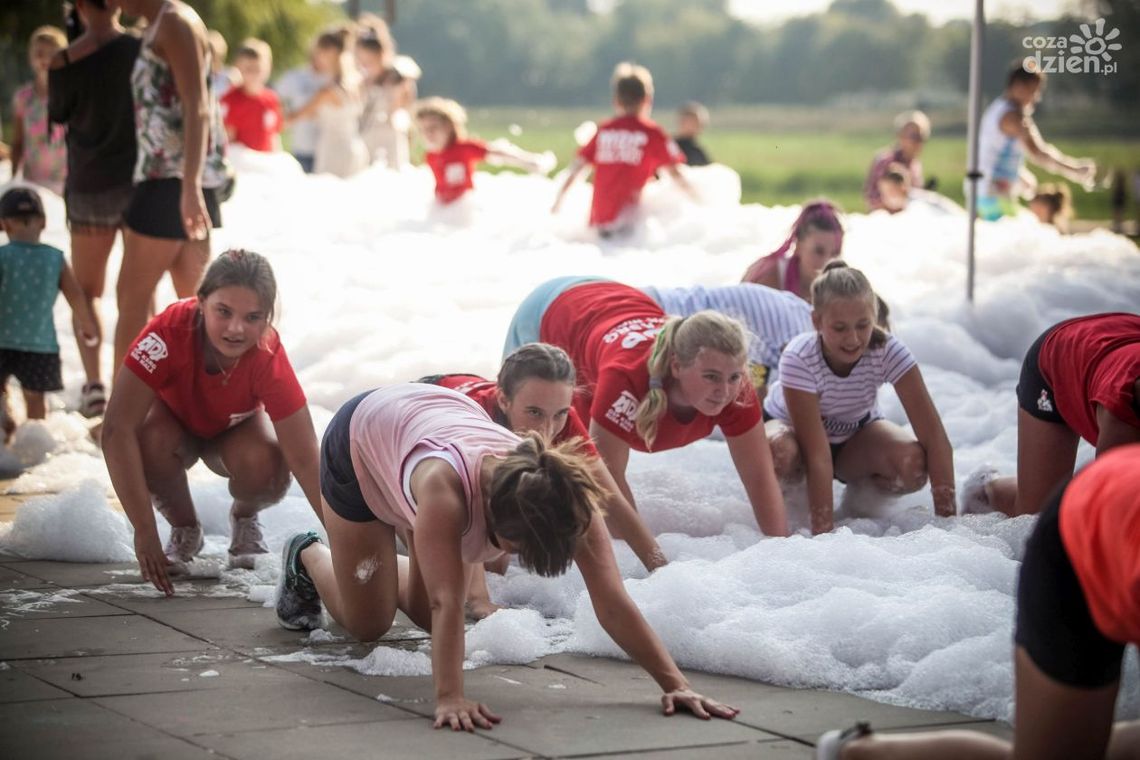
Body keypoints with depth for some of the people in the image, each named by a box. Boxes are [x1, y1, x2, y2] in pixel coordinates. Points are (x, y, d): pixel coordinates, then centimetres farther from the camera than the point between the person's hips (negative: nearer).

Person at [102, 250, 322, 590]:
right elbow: (117, 430, -41)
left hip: (236, 430, 0)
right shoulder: (170, 331, -39)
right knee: (151, 440, -34)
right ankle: (184, 529, -2)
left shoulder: (269, 358, -35)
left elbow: (306, 460, -33)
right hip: (173, 419, 0)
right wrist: (144, 534, -44)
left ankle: (244, 518, 5)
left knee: (262, 463, -32)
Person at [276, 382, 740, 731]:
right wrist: (449, 698, -59)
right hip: (359, 438, -4)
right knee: (367, 624, 2)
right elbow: (447, 602, -51)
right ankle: (307, 557, 32)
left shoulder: (562, 497, -36)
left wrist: (675, 683, -42)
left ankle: (383, 571, 37)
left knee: (423, 614, 6)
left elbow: (613, 602, -36)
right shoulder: (445, 485, -50)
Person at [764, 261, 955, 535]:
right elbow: (817, 455, -37)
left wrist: (947, 517, -39)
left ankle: (863, 488, 3)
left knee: (914, 463, -30)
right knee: (781, 452, -39)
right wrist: (823, 533, -42)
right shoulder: (798, 359, -35)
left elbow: (934, 436, -32)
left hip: (856, 435, 2)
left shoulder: (888, 350, -29)